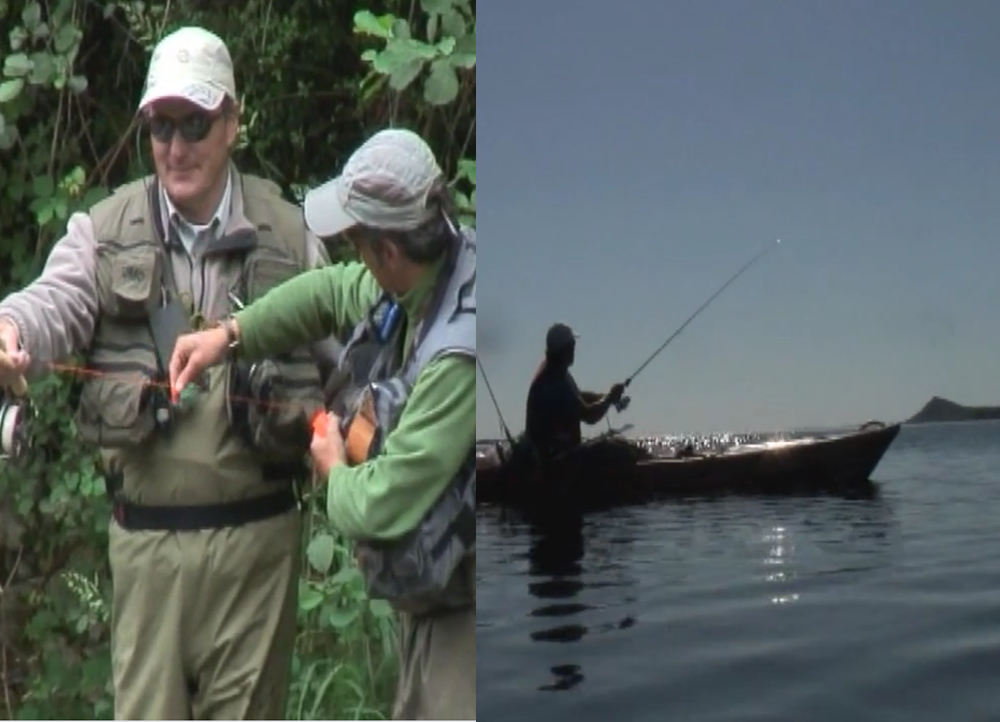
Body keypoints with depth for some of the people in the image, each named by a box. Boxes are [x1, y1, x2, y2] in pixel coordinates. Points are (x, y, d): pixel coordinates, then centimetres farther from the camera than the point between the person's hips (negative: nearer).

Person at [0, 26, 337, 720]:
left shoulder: (288, 234, 4)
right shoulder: (105, 230, 4)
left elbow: (347, 350, 5)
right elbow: (57, 301, -14)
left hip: (258, 535, 0)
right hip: (146, 537, 0)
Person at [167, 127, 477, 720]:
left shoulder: (459, 353, -33)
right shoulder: (421, 280, -6)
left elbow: (385, 506, -29)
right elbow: (331, 292, 14)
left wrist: (335, 471, -8)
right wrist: (231, 334, 6)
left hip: (459, 601, -9)